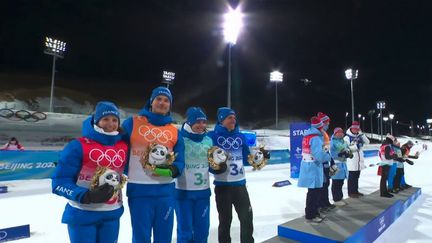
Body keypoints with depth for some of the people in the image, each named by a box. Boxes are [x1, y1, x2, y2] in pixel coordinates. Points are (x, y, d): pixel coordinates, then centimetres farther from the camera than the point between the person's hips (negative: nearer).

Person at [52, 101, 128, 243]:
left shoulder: (124, 147, -1)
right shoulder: (78, 146, -13)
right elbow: (59, 182, -13)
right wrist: (86, 196, -24)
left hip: (112, 214, 4)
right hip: (82, 215, -4)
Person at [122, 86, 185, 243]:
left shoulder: (175, 131, 8)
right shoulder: (132, 123, 1)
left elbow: (180, 162, 4)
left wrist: (170, 170, -16)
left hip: (166, 191, 3)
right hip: (139, 190, -2)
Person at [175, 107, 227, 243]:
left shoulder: (208, 140, 5)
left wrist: (220, 167, -7)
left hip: (203, 191, 5)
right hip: (183, 192, -5)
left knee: (202, 229, 18)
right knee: (185, 231, 8)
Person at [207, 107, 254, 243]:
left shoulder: (240, 136, 7)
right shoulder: (213, 136, -8)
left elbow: (246, 158, 9)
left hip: (240, 183, 4)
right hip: (222, 185, -4)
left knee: (247, 217, 12)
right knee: (225, 220, 12)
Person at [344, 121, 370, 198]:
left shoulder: (359, 136, 10)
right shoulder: (347, 137, -10)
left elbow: (367, 142, 1)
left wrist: (361, 134, -8)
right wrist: (356, 146, -22)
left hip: (359, 161, 7)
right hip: (351, 162, -7)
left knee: (357, 177, 16)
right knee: (351, 177, 0)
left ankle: (355, 191, 27)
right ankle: (351, 192, 7)